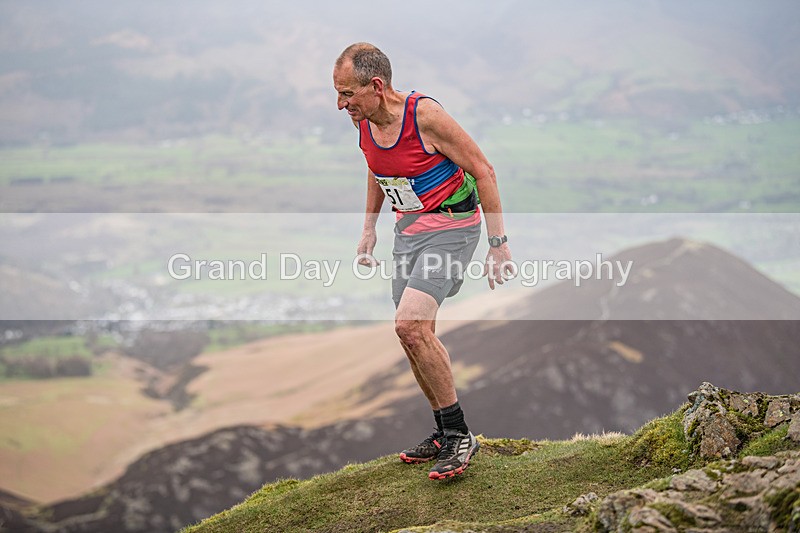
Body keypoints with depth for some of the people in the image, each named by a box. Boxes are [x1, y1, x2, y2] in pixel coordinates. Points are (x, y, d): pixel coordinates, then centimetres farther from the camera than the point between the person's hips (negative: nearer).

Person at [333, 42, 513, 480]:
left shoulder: (425, 115, -24)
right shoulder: (364, 123, -2)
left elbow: (483, 172, -17)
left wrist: (498, 244, -16)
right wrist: (369, 229, 21)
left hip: (451, 227, -8)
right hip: (409, 230, 8)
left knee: (410, 325, -22)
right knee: (414, 334, 8)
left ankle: (459, 435, -11)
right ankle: (445, 435, 24)